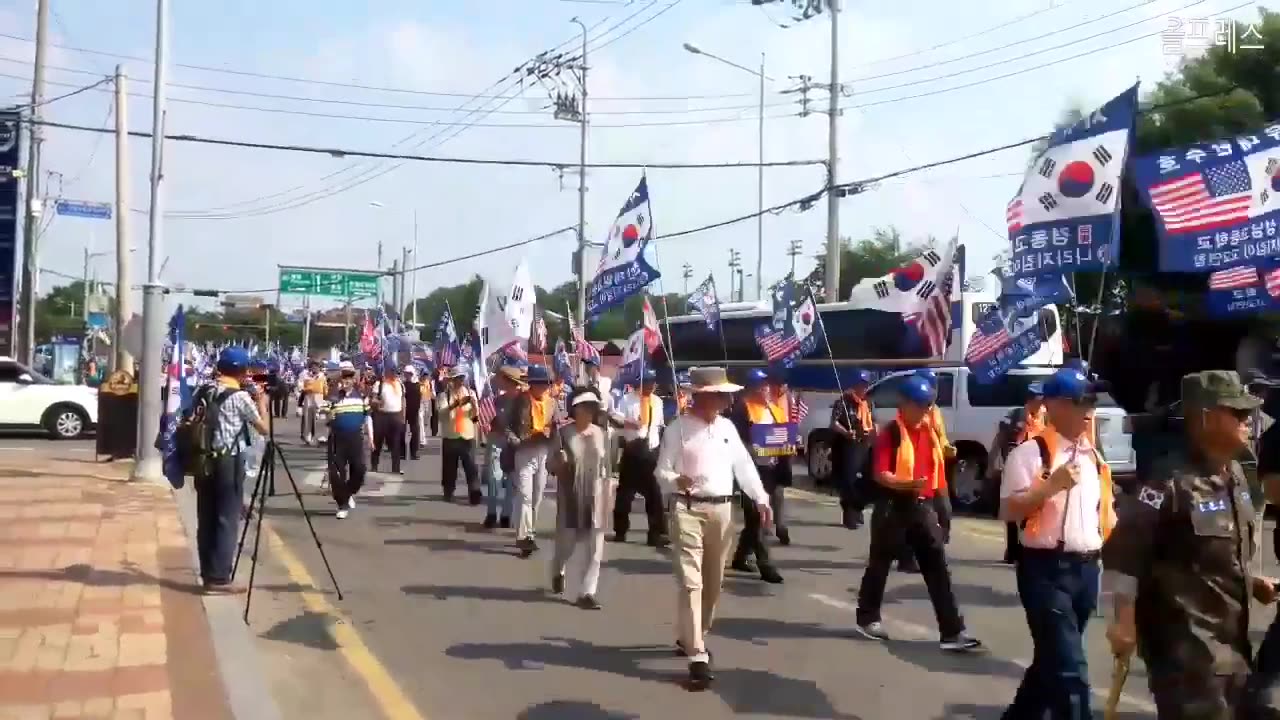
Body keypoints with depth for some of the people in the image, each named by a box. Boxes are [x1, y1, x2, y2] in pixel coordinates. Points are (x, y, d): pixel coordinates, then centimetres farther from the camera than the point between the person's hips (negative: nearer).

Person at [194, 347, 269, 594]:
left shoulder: (206, 391, 9)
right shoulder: (240, 396, -9)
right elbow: (263, 428, -4)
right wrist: (260, 400, 6)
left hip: (205, 461, 7)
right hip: (228, 462, -7)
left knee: (206, 520, 10)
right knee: (227, 521, -1)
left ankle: (208, 575, 17)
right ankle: (219, 579, -1)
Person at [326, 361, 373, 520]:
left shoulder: (361, 395, 6)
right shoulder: (333, 396, -2)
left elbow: (367, 417, 12)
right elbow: (328, 418, -9)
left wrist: (370, 438, 9)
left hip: (356, 438, 2)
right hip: (338, 438, -2)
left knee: (359, 469, -2)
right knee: (337, 473, -2)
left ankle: (349, 493, 27)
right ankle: (342, 505, 10)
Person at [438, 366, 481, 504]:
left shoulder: (470, 393, 8)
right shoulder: (445, 394, 1)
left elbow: (475, 414, 4)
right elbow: (441, 414, -12)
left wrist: (474, 404, -17)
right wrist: (453, 405, -28)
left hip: (468, 435, 1)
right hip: (450, 436, -1)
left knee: (471, 466, -7)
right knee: (450, 467, 6)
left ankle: (475, 494, -9)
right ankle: (448, 493, 20)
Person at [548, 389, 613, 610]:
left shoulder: (600, 433, 4)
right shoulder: (564, 433, -5)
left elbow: (606, 466, 10)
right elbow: (551, 464, -3)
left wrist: (608, 494, 8)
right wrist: (559, 463, -26)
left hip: (595, 497, 3)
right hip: (571, 497, -2)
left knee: (594, 548, -1)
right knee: (567, 541, 8)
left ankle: (587, 593, 5)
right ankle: (558, 571, 41)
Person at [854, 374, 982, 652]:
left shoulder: (929, 432, 10)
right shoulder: (890, 433, -11)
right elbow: (880, 474, -18)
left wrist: (930, 497, 21)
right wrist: (907, 484, -34)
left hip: (922, 506, 6)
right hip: (893, 507, -6)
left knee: (938, 569, 0)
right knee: (879, 563, 8)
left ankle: (953, 632, 0)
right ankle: (868, 618, 25)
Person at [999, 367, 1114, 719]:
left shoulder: (1093, 455, 12)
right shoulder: (1030, 452, -11)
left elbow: (1104, 510, 19)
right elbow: (1009, 511, -17)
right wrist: (1052, 485, -24)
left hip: (1086, 569, 7)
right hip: (1046, 569, -7)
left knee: (1052, 659, 19)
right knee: (1069, 669, -8)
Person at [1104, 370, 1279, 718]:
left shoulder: (1235, 475, 9)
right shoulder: (1171, 479, -20)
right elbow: (1123, 551, -21)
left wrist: (1252, 583, 12)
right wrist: (1124, 620, -20)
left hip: (1230, 638, 9)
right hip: (1186, 642, -9)